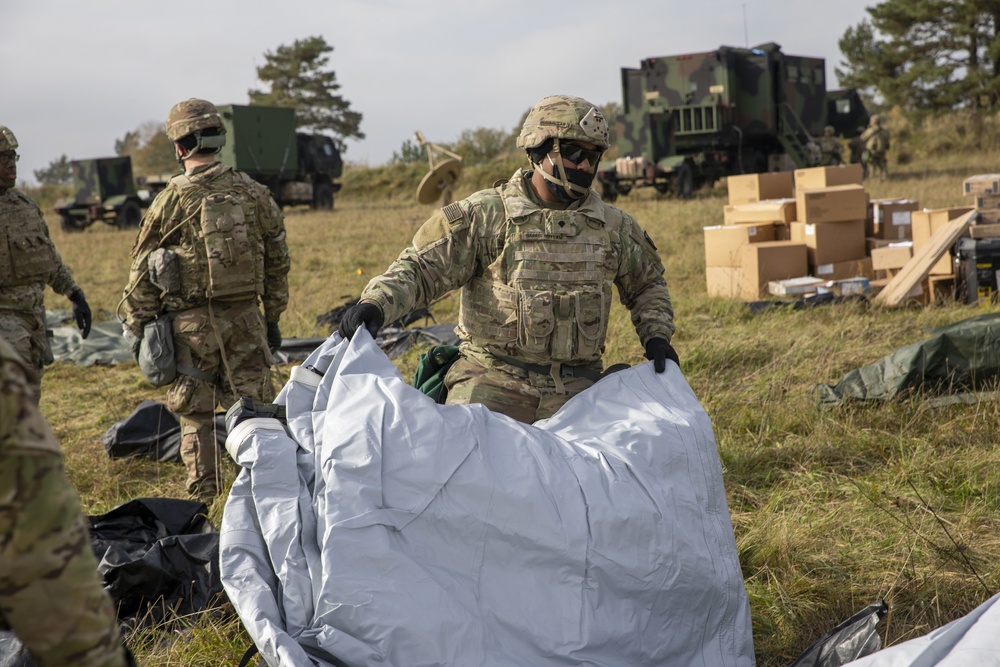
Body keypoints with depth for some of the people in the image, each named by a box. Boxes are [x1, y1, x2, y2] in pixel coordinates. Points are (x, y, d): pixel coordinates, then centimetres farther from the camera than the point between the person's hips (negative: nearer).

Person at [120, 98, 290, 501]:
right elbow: (277, 262, 8)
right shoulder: (253, 193, 3)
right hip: (245, 317, 3)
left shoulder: (172, 200, -7)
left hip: (192, 323, -2)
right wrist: (273, 318, 16)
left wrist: (136, 329, 7)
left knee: (195, 414, 8)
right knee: (254, 407, 9)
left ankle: (202, 498, 13)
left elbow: (143, 272, -2)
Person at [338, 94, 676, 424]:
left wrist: (656, 334, 10)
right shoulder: (485, 216, -2)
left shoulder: (614, 226, 11)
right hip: (495, 383, -3)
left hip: (575, 388, 3)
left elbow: (648, 284, 27)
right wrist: (376, 303, -23)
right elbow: (420, 267, -5)